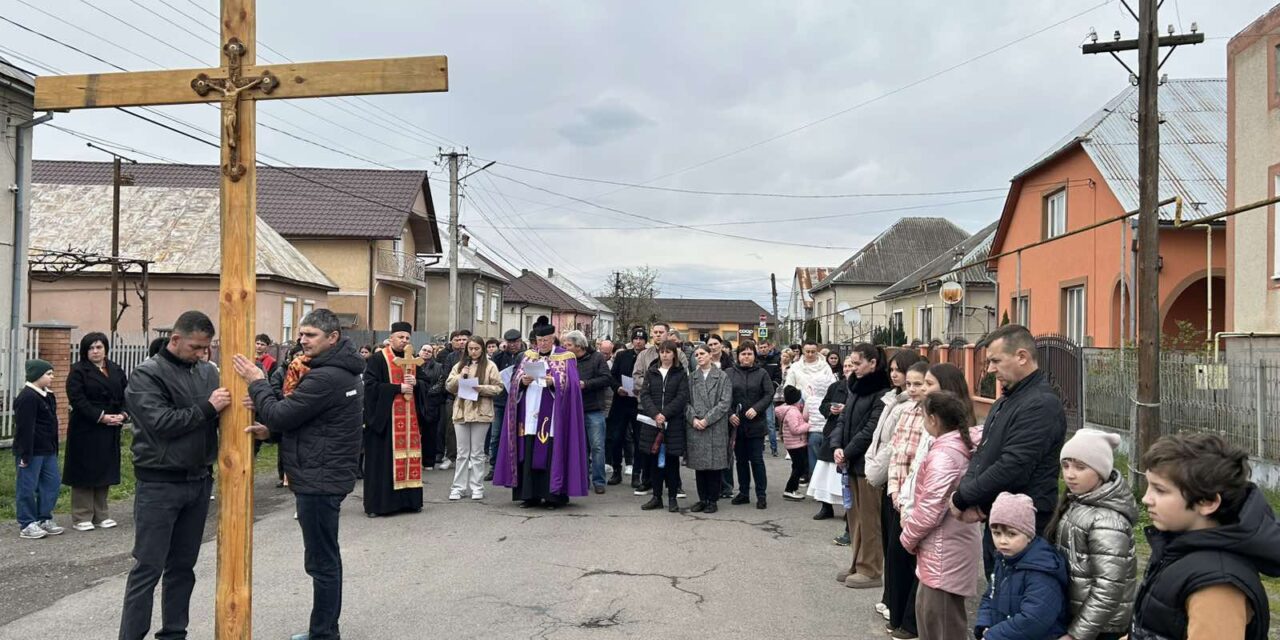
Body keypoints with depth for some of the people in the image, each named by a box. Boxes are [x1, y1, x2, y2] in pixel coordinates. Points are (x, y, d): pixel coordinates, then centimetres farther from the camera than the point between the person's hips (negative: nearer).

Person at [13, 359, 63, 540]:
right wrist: (25, 455, -21)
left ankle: (44, 519, 22)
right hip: (31, 451, -9)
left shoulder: (48, 396, 13)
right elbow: (24, 428, -20)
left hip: (47, 450, 10)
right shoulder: (27, 397, -17)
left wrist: (54, 449, 21)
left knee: (52, 482, 12)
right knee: (27, 487, 1)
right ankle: (26, 525, 9)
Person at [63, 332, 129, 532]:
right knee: (85, 471, -1)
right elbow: (77, 399, -13)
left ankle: (101, 515, 17)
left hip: (110, 431, 5)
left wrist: (123, 414, -9)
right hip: (85, 430, -5)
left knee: (105, 471, 9)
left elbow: (127, 395, 9)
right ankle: (81, 517, 7)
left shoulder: (117, 371, 11)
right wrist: (101, 417, -18)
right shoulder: (78, 371, -4)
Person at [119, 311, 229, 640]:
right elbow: (160, 423, -20)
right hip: (159, 485, -5)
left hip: (199, 482, 5)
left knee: (183, 566, 14)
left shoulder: (208, 372, 7)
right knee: (148, 568, -1)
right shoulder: (147, 374, -8)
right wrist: (207, 408, -19)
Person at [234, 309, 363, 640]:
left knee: (321, 560, -3)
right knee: (325, 557, 17)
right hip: (325, 474, 11)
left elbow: (281, 415, -18)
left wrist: (257, 382, -4)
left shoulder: (325, 377, -21)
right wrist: (271, 429, 2)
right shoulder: (339, 370, 13)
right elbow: (302, 417, 18)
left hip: (319, 478, -11)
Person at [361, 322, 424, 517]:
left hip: (408, 418, 6)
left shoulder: (412, 359, 15)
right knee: (381, 459, -4)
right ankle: (376, 503, 2)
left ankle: (409, 499, 13)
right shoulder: (377, 359, -4)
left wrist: (415, 383, -4)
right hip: (384, 416, -6)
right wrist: (398, 388, -16)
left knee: (408, 456, 5)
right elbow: (370, 385, -14)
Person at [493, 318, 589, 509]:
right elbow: (515, 380, 10)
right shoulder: (528, 356, 16)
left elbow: (569, 382, -7)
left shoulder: (566, 357, 3)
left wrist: (553, 382, -24)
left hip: (551, 415, -4)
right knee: (528, 455, 2)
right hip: (530, 413, 4)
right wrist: (523, 381, -12)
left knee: (552, 454, -5)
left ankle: (553, 495, 2)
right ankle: (531, 495, 9)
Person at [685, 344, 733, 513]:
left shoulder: (723, 377, 2)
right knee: (698, 465, 6)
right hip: (695, 428, 3)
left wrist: (707, 420, -12)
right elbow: (686, 401, 7)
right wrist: (693, 419, -10)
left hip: (716, 428, -3)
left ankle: (712, 500, 10)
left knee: (714, 464, 0)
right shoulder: (692, 378, 12)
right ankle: (702, 499, 16)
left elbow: (725, 402, -6)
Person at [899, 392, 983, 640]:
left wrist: (908, 536, -7)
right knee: (927, 609, 20)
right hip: (955, 541, 9)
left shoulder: (942, 455, -22)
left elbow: (931, 509, -21)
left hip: (944, 549, -9)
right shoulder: (965, 445, 5)